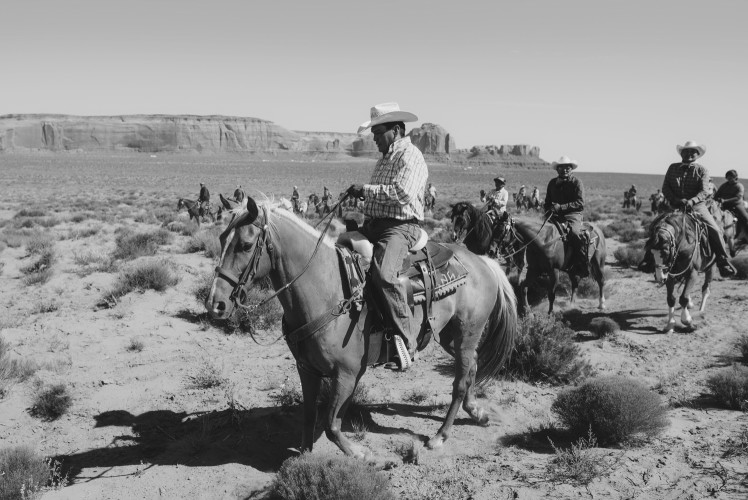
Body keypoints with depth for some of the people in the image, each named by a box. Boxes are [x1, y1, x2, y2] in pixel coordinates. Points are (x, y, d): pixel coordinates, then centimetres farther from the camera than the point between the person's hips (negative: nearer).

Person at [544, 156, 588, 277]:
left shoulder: (577, 183, 0)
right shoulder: (552, 183, 15)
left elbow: (580, 203, -10)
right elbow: (547, 202, 23)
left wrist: (561, 207, -20)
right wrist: (549, 209, -1)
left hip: (573, 215, -5)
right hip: (555, 216, 5)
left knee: (575, 232, -32)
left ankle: (582, 267, -24)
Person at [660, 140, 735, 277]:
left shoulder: (702, 171, 3)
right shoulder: (673, 168, 9)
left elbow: (704, 191, -8)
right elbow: (665, 187, 4)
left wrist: (692, 201, -27)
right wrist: (675, 199, -14)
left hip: (697, 206, -1)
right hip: (675, 206, 2)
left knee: (715, 230, -16)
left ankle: (723, 263, -7)